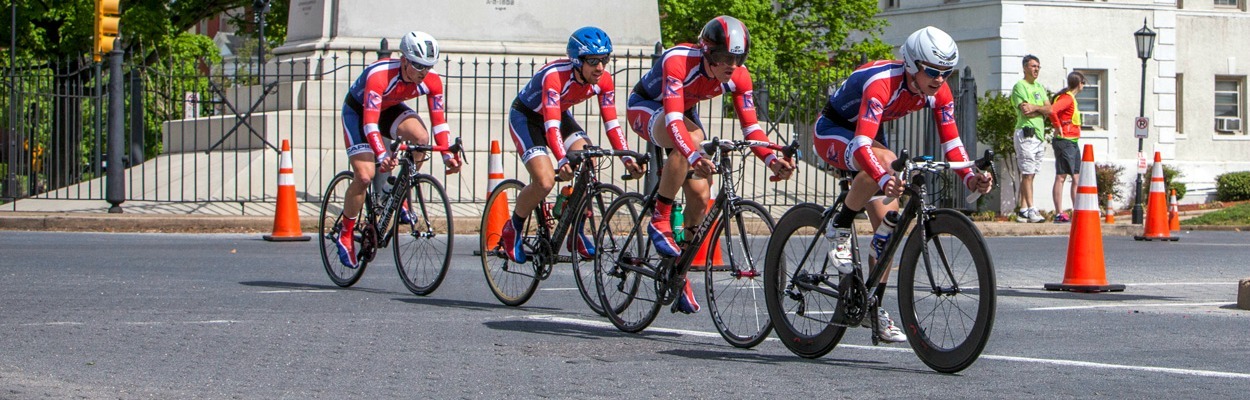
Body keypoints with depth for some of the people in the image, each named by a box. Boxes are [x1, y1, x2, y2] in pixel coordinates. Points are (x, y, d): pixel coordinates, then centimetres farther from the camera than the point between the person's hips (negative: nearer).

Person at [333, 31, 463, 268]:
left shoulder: (432, 81, -23)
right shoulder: (379, 75, -38)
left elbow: (439, 121, -16)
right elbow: (370, 122, -44)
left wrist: (447, 155, -28)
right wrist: (382, 155, -56)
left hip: (390, 109, 4)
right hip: (358, 110, -4)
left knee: (421, 137, -28)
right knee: (365, 175, -18)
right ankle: (344, 235, 2)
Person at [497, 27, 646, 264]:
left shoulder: (604, 80, -19)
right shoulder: (555, 75, -37)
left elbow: (611, 123, -18)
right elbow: (551, 124, -44)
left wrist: (627, 157, -31)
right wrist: (562, 160, -58)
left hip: (561, 115, 6)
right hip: (526, 117, -5)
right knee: (545, 181, -23)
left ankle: (577, 234, -5)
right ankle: (512, 230, 3)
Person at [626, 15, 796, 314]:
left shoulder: (738, 76, -21)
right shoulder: (679, 61, -38)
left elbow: (751, 127, -20)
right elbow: (673, 119, -48)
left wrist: (773, 160, -38)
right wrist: (695, 156, -64)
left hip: (685, 111, 6)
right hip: (645, 107, -6)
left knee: (700, 196, -8)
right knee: (691, 138, -38)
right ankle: (659, 221, -25)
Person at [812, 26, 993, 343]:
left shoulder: (939, 92, -16)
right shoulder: (882, 83, -37)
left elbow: (951, 142, -16)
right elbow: (862, 144, -47)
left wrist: (969, 177, -36)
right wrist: (885, 180, -64)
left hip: (870, 133, 7)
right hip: (832, 131, -7)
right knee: (885, 162, -39)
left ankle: (875, 307, 7)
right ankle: (840, 226, -16)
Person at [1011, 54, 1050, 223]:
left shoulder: (1040, 87, 20)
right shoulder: (1020, 86, -5)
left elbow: (1049, 109, 8)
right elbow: (1026, 112, -15)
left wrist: (1034, 108, -10)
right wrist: (1041, 110, 0)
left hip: (1039, 134, 8)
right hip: (1026, 133, -8)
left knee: (1030, 174, 6)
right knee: (1027, 174, -10)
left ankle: (1023, 210, 7)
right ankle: (1031, 210, -13)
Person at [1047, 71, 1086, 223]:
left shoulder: (1071, 98, 17)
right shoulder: (1066, 98, -13)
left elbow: (1053, 110, 26)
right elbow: (1051, 111, -30)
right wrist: (1058, 127, -19)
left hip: (1073, 142, 10)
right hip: (1065, 142, -10)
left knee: (1076, 178, 10)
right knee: (1061, 177, -8)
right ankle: (1059, 214, -8)